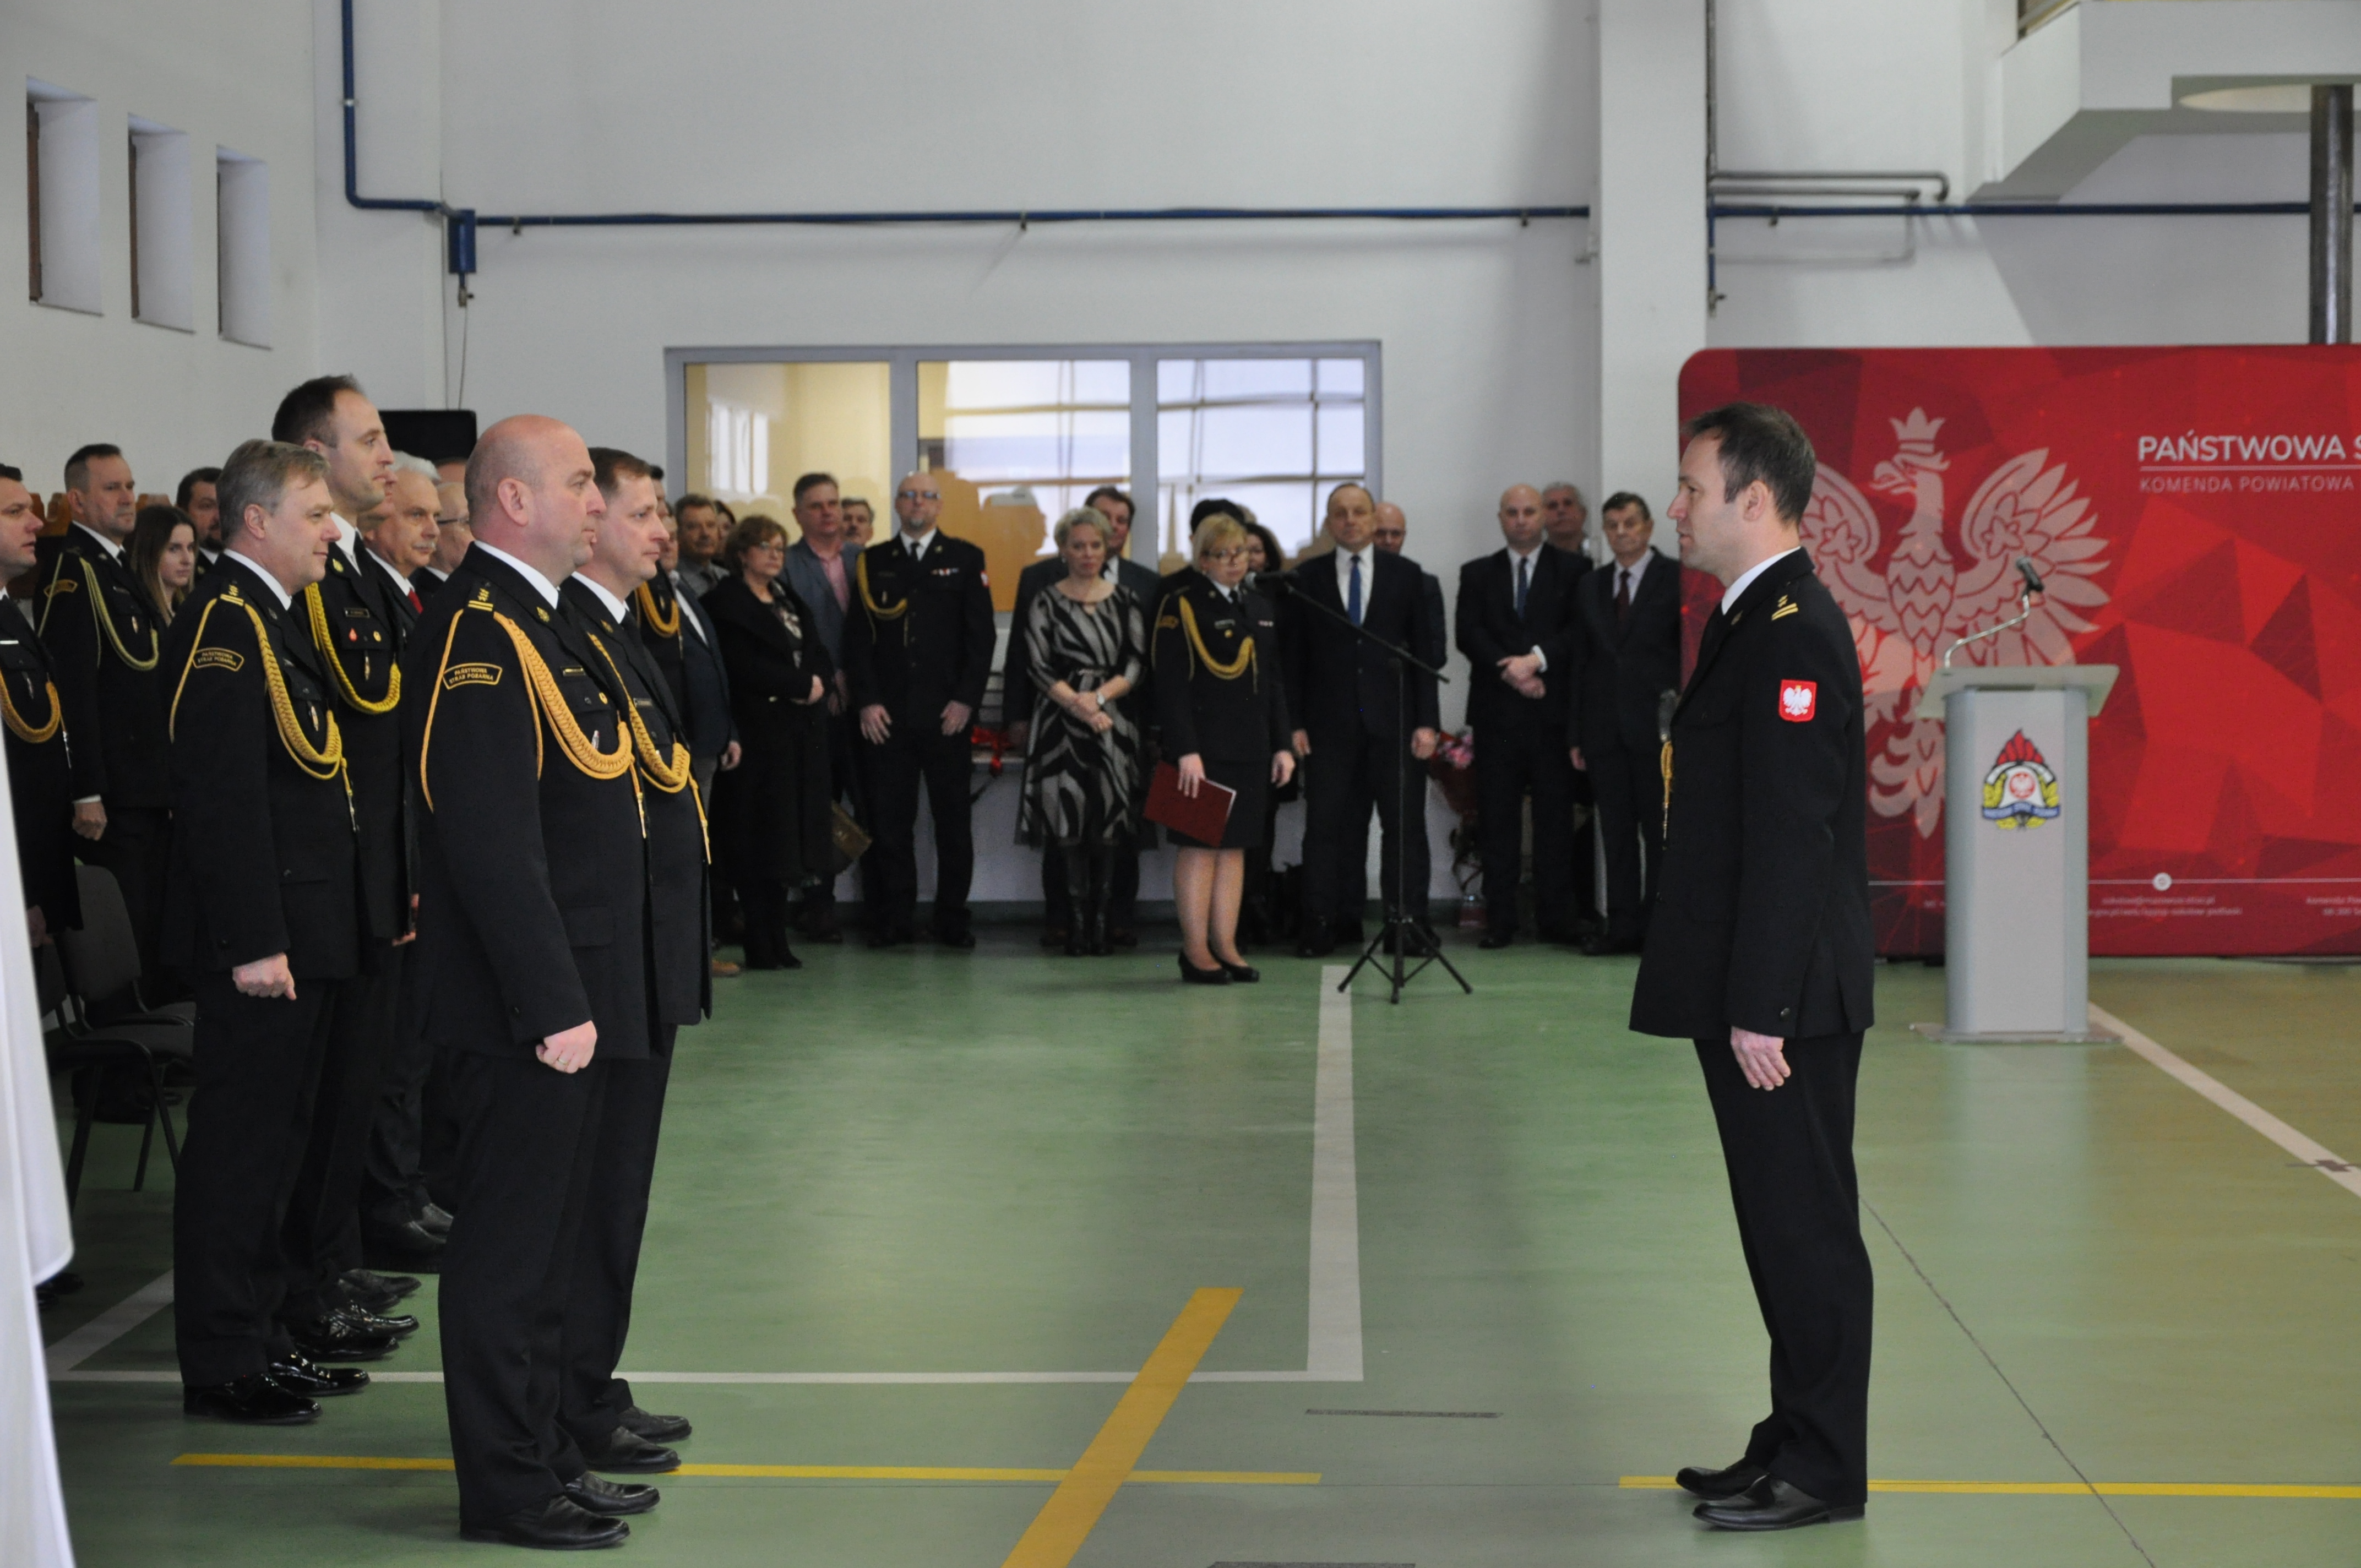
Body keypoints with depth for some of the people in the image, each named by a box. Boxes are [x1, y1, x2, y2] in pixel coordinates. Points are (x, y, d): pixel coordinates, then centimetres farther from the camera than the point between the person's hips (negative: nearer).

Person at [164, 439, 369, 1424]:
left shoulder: (273, 621, 16)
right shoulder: (224, 622, -15)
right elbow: (224, 795, -22)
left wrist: (309, 927, 18)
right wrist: (253, 941, -24)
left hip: (301, 930, 10)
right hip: (260, 937, -10)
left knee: (272, 1141, 16)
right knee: (238, 1146, -4)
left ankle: (262, 1332, 26)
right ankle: (223, 1365, 3)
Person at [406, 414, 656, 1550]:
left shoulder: (539, 619, 15)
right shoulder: (481, 635, -18)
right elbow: (493, 845, -24)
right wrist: (555, 1005, -23)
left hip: (572, 993, 10)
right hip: (526, 1011, -10)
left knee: (547, 1239, 17)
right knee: (509, 1242, -1)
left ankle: (545, 1454, 28)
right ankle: (506, 1489, 8)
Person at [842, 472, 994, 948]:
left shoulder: (965, 560, 9)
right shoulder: (871, 563, 11)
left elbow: (981, 635, 4)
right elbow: (858, 637, 6)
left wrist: (965, 699, -6)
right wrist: (866, 701, -5)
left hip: (946, 713, -1)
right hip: (886, 714, 1)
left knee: (953, 818, 2)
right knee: (890, 819, 0)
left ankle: (953, 920, 8)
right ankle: (892, 920, 6)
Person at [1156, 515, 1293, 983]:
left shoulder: (1261, 609, 16)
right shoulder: (1181, 606, -5)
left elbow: (1275, 683, 19)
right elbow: (1171, 685, -11)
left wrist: (1282, 745, 11)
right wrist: (1185, 750, -18)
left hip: (1250, 748, 6)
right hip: (1203, 747, -6)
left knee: (1235, 847, 8)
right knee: (1199, 846, -4)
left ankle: (1226, 946, 12)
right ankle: (1196, 951, 1)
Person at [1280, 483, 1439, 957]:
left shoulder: (1406, 575, 8)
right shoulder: (1308, 581, 8)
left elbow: (1424, 650, 6)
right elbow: (1292, 658, 6)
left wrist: (1426, 721, -2)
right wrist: (1294, 723, -3)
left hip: (1393, 720, 0)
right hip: (1330, 724, 0)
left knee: (1405, 825, 0)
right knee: (1326, 825, -1)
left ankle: (1408, 920, 6)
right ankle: (1322, 923, 3)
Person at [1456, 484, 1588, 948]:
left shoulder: (1572, 570, 9)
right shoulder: (1477, 574, 14)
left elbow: (1579, 630, -2)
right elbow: (1469, 635, 2)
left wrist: (1537, 659, -15)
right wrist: (1511, 673, -10)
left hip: (1553, 712, -1)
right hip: (1497, 713, 1)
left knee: (1555, 818, 0)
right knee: (1497, 819, 0)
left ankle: (1555, 917, 5)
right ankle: (1499, 921, 2)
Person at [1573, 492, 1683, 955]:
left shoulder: (1676, 580, 0)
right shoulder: (1591, 587, 15)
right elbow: (1583, 661, 14)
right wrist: (1578, 734, 9)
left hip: (1658, 727, -4)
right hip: (1606, 732, 4)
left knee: (1661, 831, -1)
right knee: (1616, 833, 5)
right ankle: (1622, 925, 9)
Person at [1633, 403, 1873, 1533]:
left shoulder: (1791, 633, -17)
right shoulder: (1759, 623, 15)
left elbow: (1791, 834, -21)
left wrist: (1760, 1008, -22)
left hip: (1783, 1001, -10)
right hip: (1757, 993, 10)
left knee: (1805, 1228, -1)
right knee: (1786, 1227, 15)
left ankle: (1822, 1472, 7)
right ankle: (1797, 1444, 25)